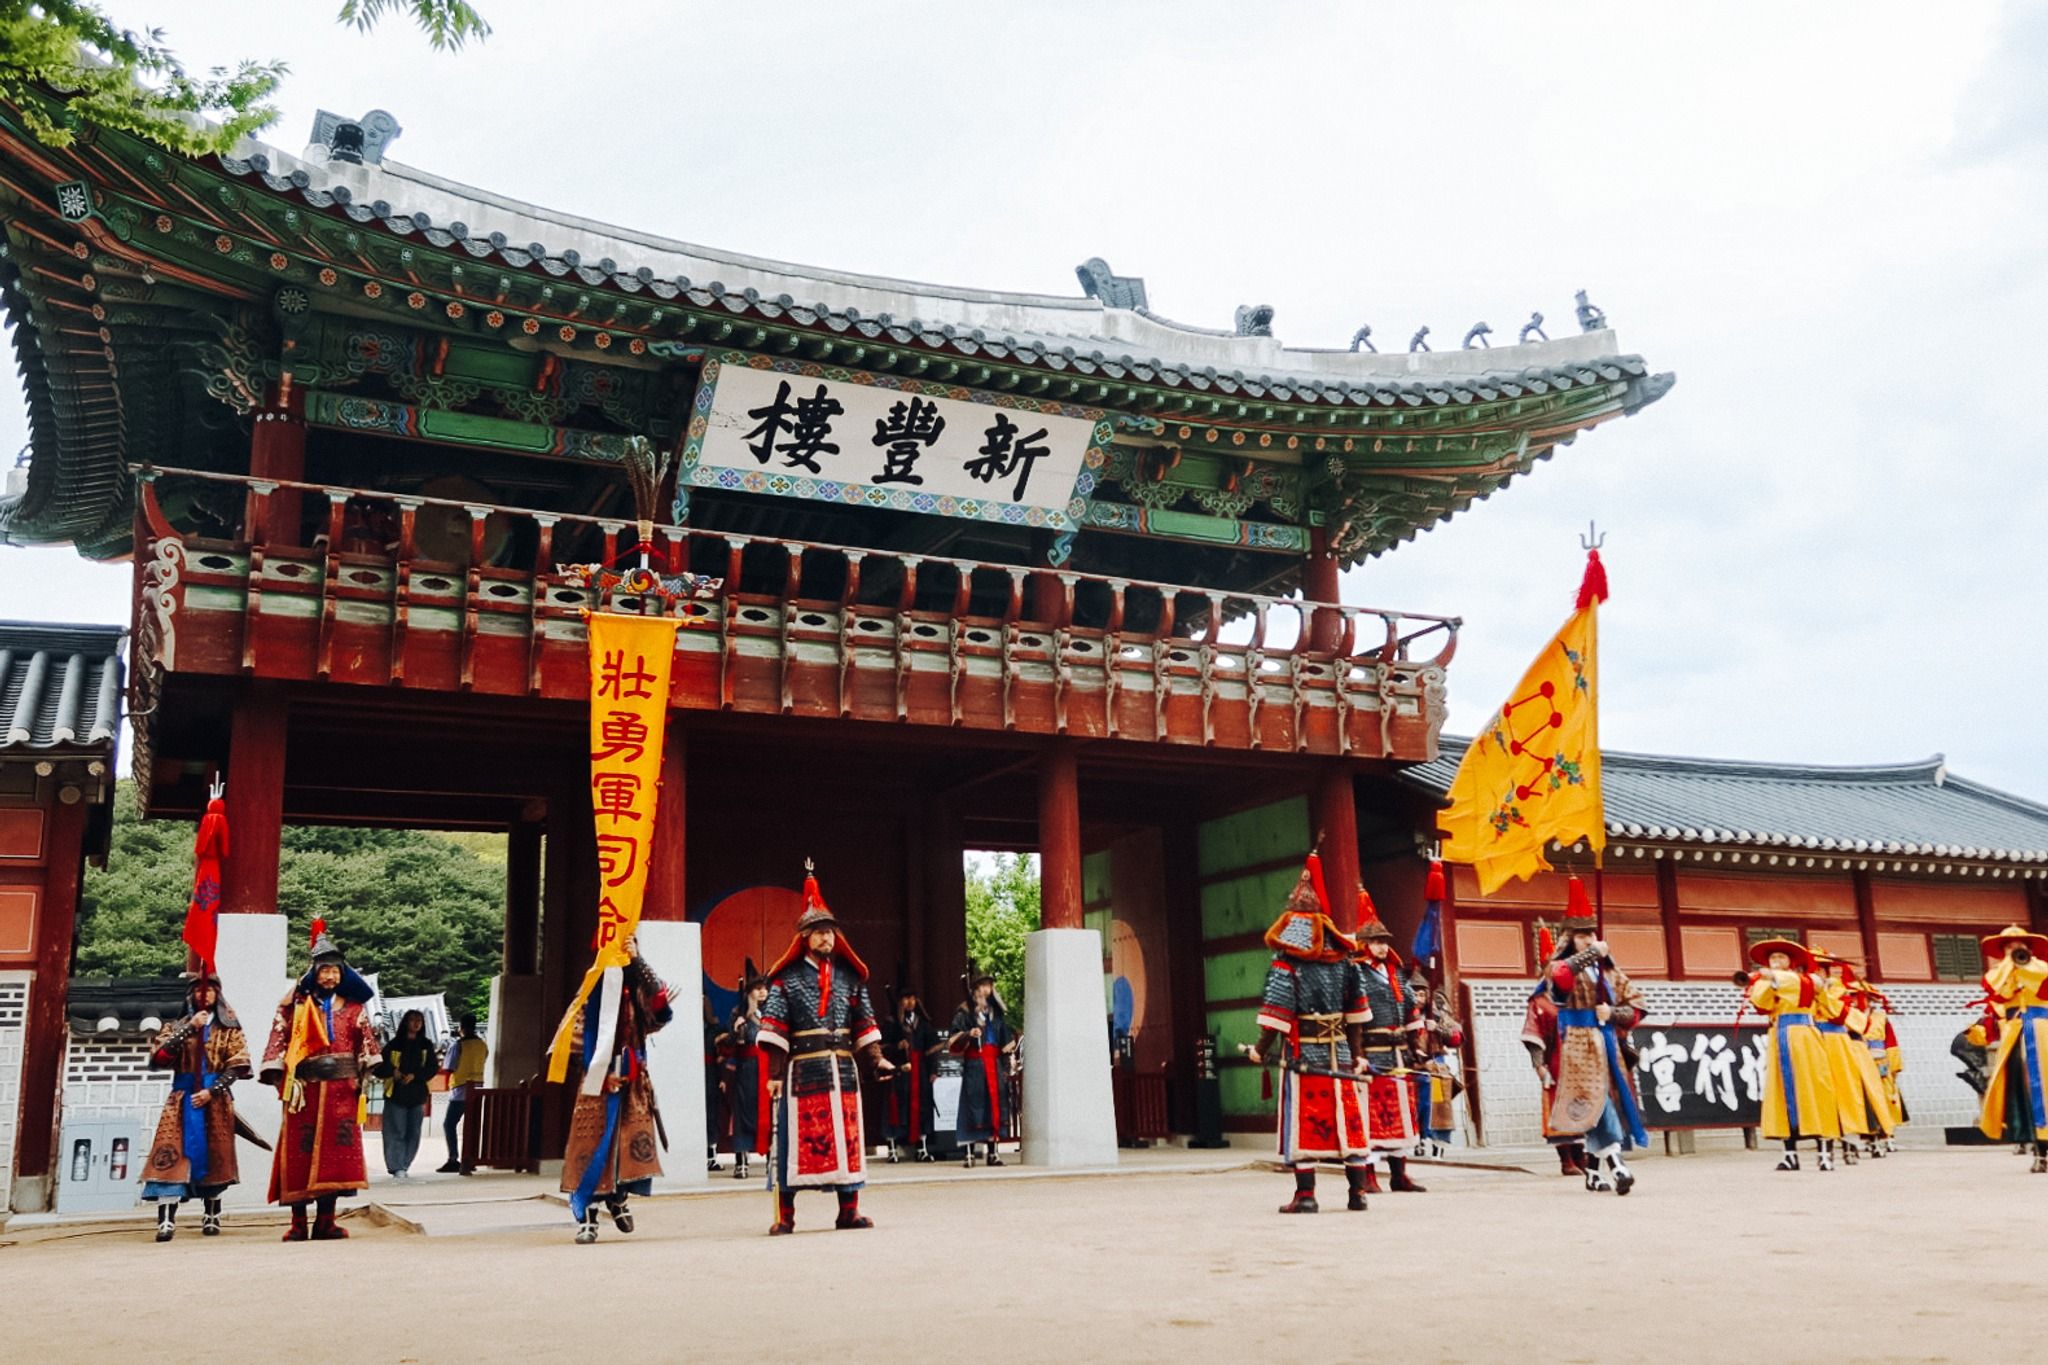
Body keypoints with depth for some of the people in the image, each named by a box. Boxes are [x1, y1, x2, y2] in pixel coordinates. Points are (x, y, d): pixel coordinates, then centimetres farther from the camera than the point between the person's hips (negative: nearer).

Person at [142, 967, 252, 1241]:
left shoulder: (228, 1028, 10)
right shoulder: (177, 1026, 12)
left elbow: (238, 1065, 0)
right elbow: (158, 1058, -5)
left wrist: (211, 1091, -12)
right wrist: (189, 1028, -11)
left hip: (216, 1100, 0)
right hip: (182, 1098, 0)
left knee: (213, 1156, 2)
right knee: (171, 1155, -13)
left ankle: (211, 1217, 12)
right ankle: (166, 1221, -19)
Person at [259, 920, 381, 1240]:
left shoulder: (354, 1007, 10)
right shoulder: (296, 1006, 3)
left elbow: (365, 1041, 9)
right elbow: (279, 1039, -2)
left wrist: (363, 1076, 0)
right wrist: (280, 1078, -10)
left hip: (342, 1087, 2)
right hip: (307, 1087, -2)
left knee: (336, 1150, 0)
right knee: (300, 1152, -1)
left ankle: (326, 1221, 8)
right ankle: (298, 1223, 6)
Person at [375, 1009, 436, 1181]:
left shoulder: (426, 1045, 6)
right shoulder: (394, 1044, 0)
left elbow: (432, 1068, 2)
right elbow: (379, 1066, 0)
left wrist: (414, 1075, -13)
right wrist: (392, 1071, -19)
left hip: (417, 1095, 3)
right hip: (396, 1094, -3)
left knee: (413, 1134, 5)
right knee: (396, 1133, -5)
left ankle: (405, 1167, 15)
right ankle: (397, 1168, -1)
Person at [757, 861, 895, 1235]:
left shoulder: (849, 976, 12)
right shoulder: (787, 979, 1)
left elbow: (865, 1023, 11)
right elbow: (775, 1030, -4)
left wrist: (876, 1059, -1)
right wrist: (775, 1074, -10)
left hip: (843, 1068, 4)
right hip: (803, 1069, -4)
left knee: (847, 1135, 6)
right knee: (796, 1137, -3)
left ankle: (849, 1211, 14)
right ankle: (785, 1216, 3)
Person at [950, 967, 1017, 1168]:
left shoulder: (997, 1012, 16)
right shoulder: (964, 1013, 1)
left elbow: (1006, 1037, 26)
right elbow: (954, 1041, -6)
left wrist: (1010, 1044, 8)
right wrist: (968, 1035, -22)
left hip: (994, 1064, 5)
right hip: (974, 1064, -5)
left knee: (994, 1104, 2)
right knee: (974, 1105, -7)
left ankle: (993, 1152, 7)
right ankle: (970, 1154, -5)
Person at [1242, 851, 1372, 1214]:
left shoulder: (1285, 965, -10)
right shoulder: (1345, 961, 6)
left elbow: (1277, 1016, -14)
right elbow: (1356, 1014, 10)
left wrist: (1261, 1050, -3)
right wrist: (1355, 1055, 17)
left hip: (1301, 1055, -4)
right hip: (1338, 1055, 4)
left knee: (1302, 1123, 1)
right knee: (1347, 1119, 10)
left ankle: (1305, 1194, 2)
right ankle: (1358, 1191, 14)